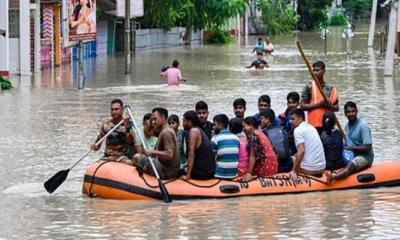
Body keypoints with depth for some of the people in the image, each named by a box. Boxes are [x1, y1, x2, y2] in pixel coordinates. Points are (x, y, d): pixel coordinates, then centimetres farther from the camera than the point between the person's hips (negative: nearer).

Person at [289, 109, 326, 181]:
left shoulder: (298, 130, -10)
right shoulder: (311, 127, 15)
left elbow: (301, 150, -22)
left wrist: (294, 171, -21)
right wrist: (298, 155, 39)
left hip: (309, 169, -7)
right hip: (322, 168, 7)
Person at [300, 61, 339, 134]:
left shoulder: (330, 89, 10)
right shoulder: (309, 86, 0)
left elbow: (336, 108, 15)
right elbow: (302, 105, -4)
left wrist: (329, 106, -9)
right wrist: (319, 104, -14)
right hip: (314, 124, -3)